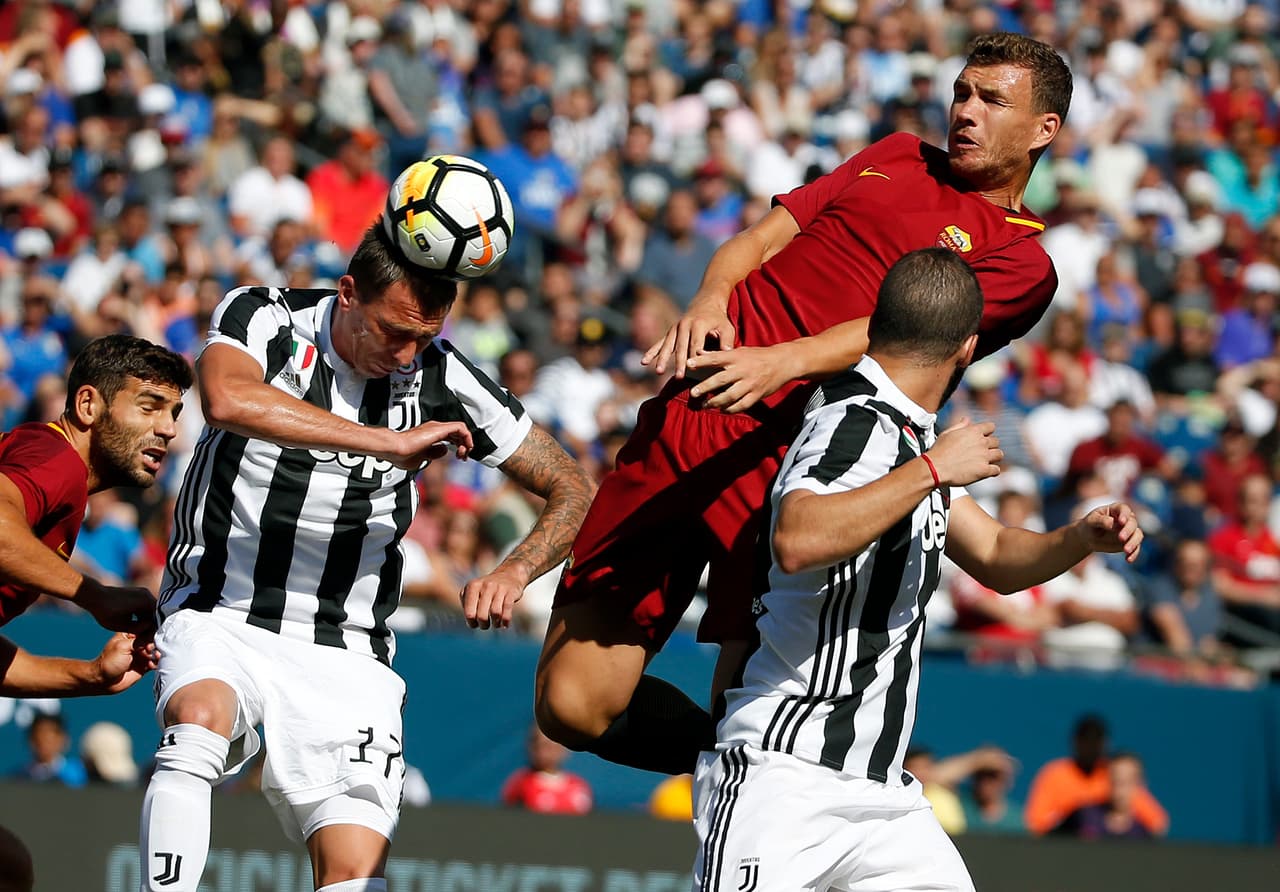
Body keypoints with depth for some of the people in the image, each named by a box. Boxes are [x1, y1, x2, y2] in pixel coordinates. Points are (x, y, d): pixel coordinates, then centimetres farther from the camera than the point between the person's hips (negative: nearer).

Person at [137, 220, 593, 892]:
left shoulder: (441, 381, -3)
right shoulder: (261, 318, -9)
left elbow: (572, 490, 4)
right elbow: (227, 400, -33)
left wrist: (513, 573, -17)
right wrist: (390, 443, -35)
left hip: (345, 655, 2)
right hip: (221, 616, -2)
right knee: (199, 719, -35)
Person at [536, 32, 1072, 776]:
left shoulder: (1024, 263, 7)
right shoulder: (899, 158, 25)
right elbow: (766, 235, 16)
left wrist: (779, 362, -25)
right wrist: (710, 302, -6)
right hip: (689, 410, 4)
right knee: (573, 707, -3)